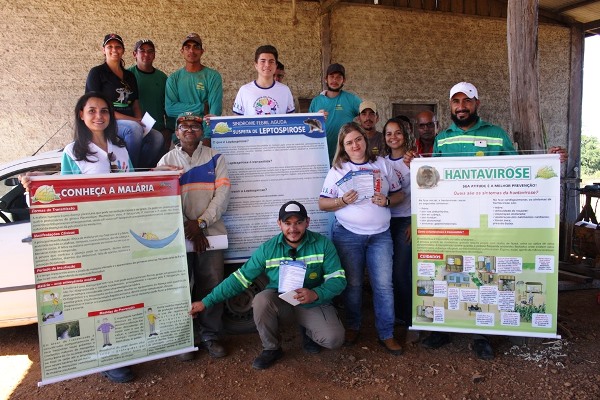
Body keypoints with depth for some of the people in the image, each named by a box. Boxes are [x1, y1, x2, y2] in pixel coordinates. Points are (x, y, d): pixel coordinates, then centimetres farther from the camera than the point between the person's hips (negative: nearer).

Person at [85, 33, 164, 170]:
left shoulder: (130, 76, 21)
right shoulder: (96, 73, 4)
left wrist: (140, 122, -6)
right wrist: (130, 119, -16)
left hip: (131, 123, 5)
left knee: (157, 137, -25)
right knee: (134, 128, -36)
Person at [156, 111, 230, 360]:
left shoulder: (215, 159, 8)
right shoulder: (167, 161, 9)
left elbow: (222, 194, -2)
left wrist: (201, 222, -12)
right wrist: (188, 228, -11)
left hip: (211, 231, 0)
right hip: (177, 234, 0)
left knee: (211, 286, 3)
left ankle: (210, 335, 18)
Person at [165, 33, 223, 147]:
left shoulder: (213, 76, -1)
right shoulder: (174, 78, 5)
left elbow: (215, 110, -12)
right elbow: (170, 109, -7)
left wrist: (207, 138, -24)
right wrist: (201, 107, -13)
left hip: (206, 136, -1)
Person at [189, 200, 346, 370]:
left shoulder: (323, 244, -12)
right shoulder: (268, 249, -10)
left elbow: (338, 279, -11)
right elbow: (240, 278, -6)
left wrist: (315, 294, -32)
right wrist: (206, 302, -8)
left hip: (313, 303, 0)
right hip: (280, 300, 1)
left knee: (334, 340, -25)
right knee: (261, 300, -32)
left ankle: (308, 331, 13)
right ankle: (272, 348, -4)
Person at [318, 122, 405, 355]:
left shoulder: (382, 164, 7)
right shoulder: (337, 170, 3)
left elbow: (399, 195, 11)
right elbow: (322, 204, 1)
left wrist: (387, 201, -10)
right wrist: (343, 201, -17)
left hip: (380, 235, 1)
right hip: (348, 234, -1)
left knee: (384, 285, -1)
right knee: (353, 284, 7)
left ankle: (386, 334, 12)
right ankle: (352, 327, 27)